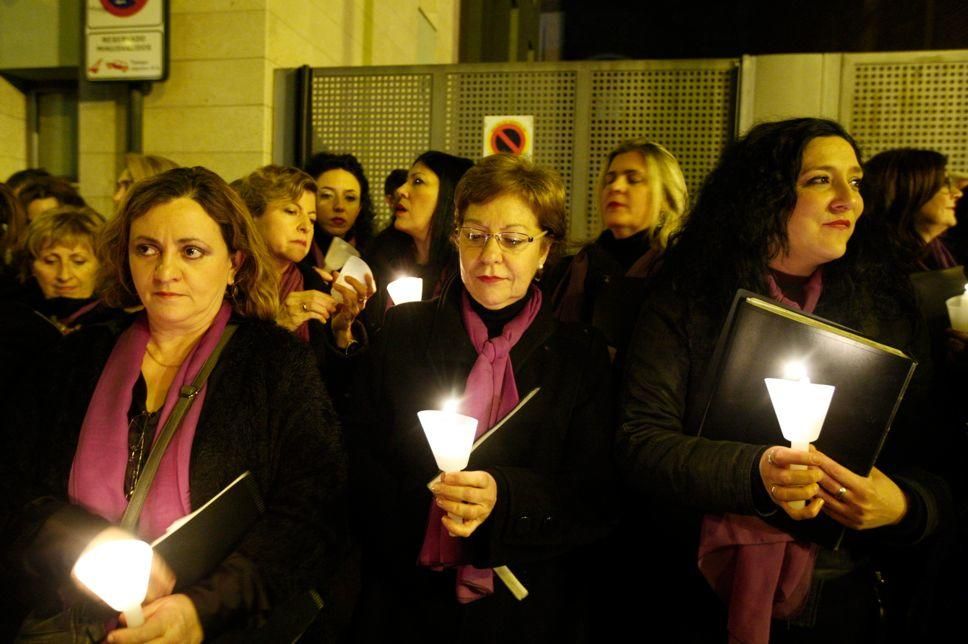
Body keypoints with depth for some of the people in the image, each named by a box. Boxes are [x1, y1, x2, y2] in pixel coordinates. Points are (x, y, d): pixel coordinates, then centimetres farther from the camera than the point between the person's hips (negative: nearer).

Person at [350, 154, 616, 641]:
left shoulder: (580, 355, -3)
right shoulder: (404, 331, 0)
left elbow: (596, 500, -8)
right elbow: (360, 462, -1)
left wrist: (503, 499, -25)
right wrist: (421, 509, -19)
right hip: (406, 596, 1)